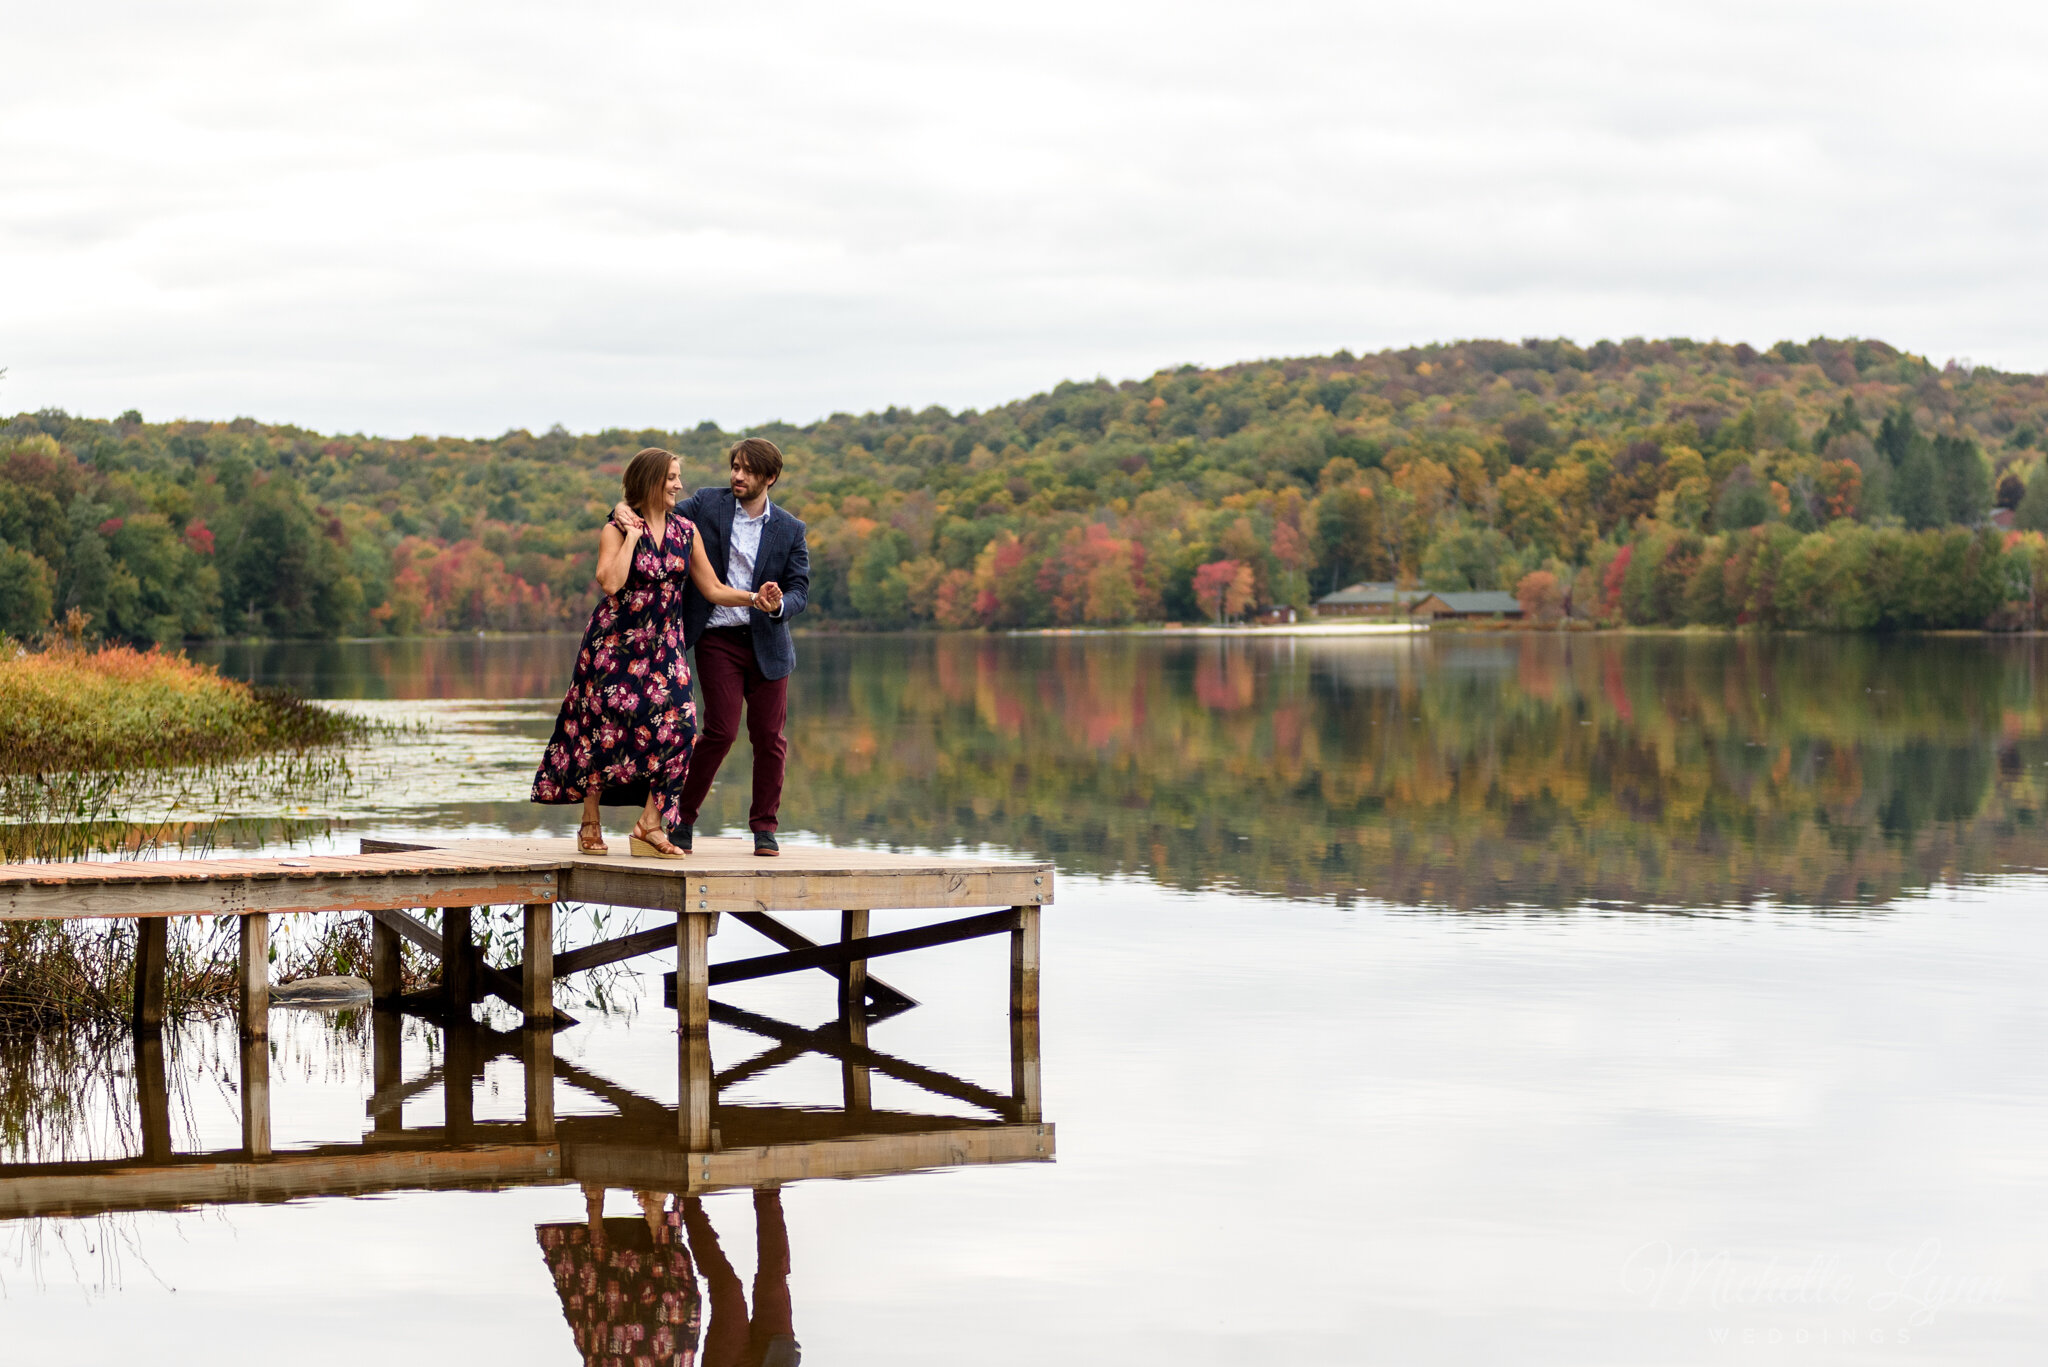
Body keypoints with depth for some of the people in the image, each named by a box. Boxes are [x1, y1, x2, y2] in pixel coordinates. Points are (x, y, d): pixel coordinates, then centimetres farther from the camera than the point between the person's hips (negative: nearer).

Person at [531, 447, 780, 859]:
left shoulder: (686, 532, 7)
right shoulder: (616, 528, -7)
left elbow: (712, 589, 8)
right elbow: (610, 581, -24)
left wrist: (754, 598, -7)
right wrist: (632, 534, -18)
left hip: (663, 643, 4)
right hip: (616, 639, -4)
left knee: (674, 724, -10)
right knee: (606, 725, -2)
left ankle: (651, 824, -6)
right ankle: (590, 824, 10)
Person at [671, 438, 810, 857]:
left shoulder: (789, 530, 6)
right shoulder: (706, 504, 3)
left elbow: (800, 588, 2)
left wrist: (778, 604, -20)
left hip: (767, 641, 2)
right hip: (717, 639, -2)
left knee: (769, 736, 2)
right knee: (722, 730, -10)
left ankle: (765, 827, 13)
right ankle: (682, 815, 6)